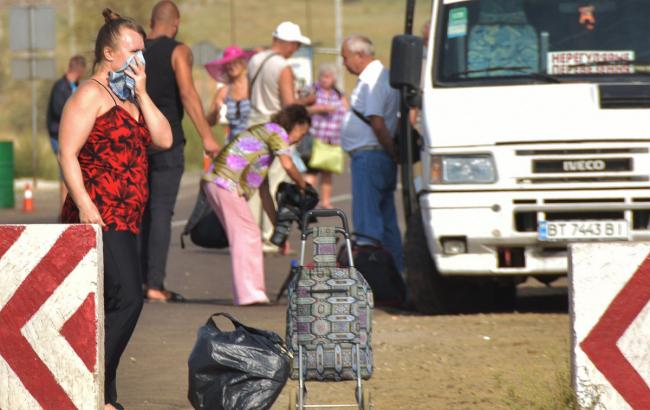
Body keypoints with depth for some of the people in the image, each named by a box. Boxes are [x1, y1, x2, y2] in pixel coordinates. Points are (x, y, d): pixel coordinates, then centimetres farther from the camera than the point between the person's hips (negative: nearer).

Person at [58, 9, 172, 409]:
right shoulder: (91, 95, -6)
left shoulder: (131, 98, 21)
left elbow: (164, 139, 9)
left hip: (124, 218, 9)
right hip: (99, 215, -9)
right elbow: (68, 154, -13)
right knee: (128, 298, -17)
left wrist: (141, 92, 2)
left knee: (113, 306, 9)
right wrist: (84, 204, -22)